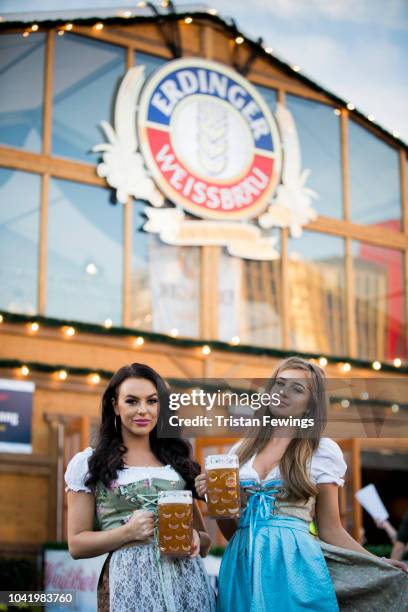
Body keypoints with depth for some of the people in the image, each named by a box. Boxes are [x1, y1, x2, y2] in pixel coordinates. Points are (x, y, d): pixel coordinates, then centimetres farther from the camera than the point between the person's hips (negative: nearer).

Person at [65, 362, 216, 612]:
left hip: (187, 579, 3)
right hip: (130, 583, -3)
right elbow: (77, 545, 1)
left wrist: (195, 539, -7)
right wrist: (128, 532, -14)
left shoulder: (178, 461, 12)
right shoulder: (88, 464, 4)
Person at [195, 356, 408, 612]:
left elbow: (330, 529, 4)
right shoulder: (242, 450, 12)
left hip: (296, 565, -3)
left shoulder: (324, 450, 2)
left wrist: (378, 565, -7)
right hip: (242, 566, 3)